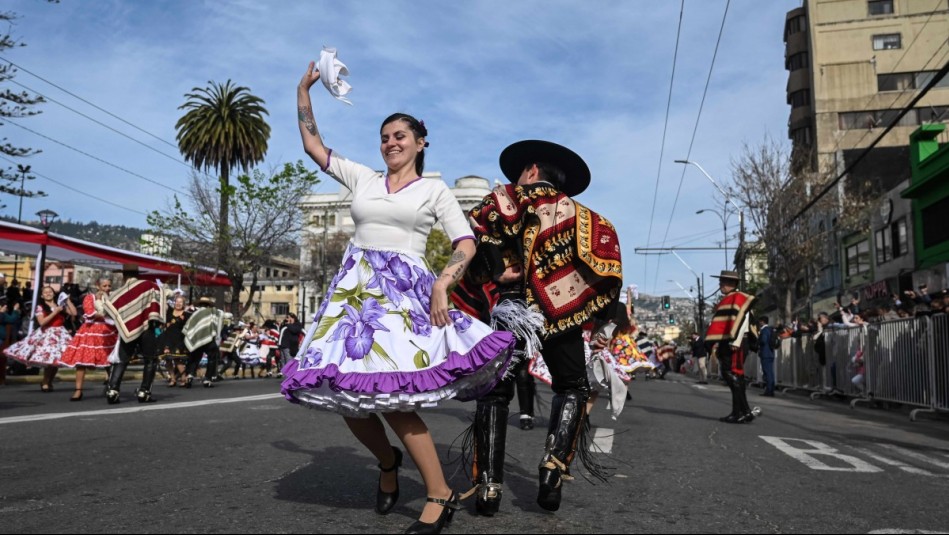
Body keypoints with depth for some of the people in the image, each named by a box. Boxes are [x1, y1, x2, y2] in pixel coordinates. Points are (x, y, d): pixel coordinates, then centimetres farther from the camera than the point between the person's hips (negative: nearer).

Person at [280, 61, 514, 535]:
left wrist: (442, 285, -13)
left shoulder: (434, 189, 8)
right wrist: (303, 91, 16)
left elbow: (466, 243, 2)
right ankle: (387, 461, 27)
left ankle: (440, 495, -5)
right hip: (354, 288, 5)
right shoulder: (361, 178, 17)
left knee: (390, 395, -19)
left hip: (404, 291, -5)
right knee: (341, 392, -2)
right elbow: (313, 145, 20)